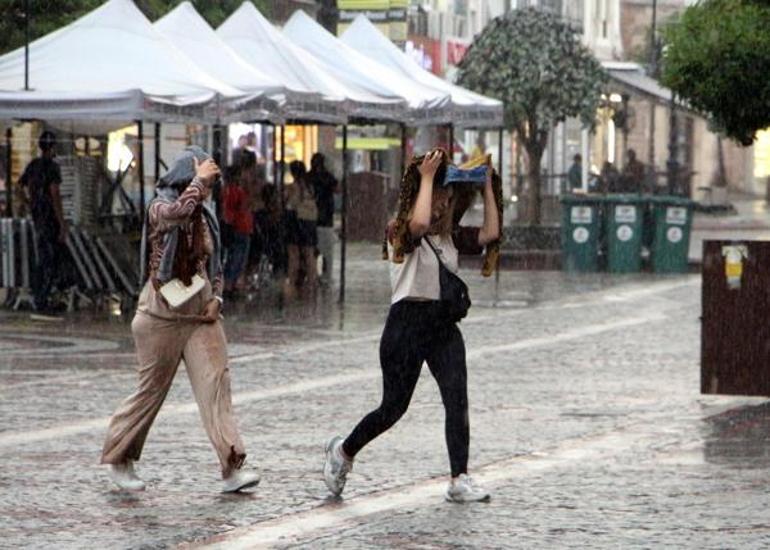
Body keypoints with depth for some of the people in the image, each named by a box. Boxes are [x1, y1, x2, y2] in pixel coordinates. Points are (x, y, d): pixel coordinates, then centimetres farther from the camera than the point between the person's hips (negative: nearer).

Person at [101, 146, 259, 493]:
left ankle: (232, 468, -16)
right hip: (163, 315, -5)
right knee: (152, 389, 3)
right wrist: (199, 179, -22)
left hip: (202, 315, 5)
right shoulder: (159, 208, -8)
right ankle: (119, 460, 22)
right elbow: (178, 213, -34)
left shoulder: (206, 215, 11)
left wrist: (216, 297, 4)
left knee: (215, 382, -9)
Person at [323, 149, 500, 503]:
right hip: (407, 322, -5)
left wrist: (487, 186, 2)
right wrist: (427, 177, -21)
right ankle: (343, 451, 28)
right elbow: (419, 222, -30)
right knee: (394, 406, 3)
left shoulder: (451, 238, 12)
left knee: (457, 400, -11)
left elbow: (491, 232, 1)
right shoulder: (400, 235, -8)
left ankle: (460, 481, -12)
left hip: (444, 327, 5)